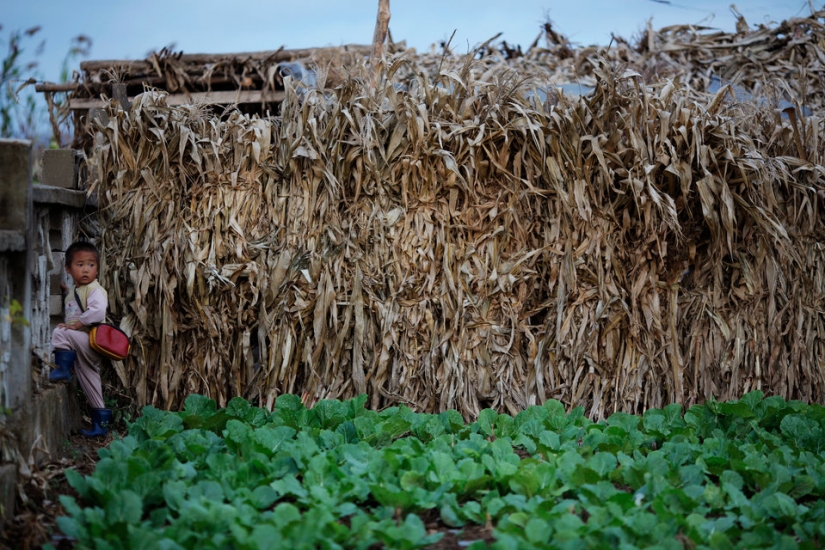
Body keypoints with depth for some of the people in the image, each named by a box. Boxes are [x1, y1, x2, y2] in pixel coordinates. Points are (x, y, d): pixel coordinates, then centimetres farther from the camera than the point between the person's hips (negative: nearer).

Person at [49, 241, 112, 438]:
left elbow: (98, 311, -30)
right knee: (89, 381, 13)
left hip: (90, 341, -9)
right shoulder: (73, 292, 15)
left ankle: (62, 370, -15)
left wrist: (75, 324, -27)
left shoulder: (95, 290, -12)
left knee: (60, 333, -27)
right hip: (79, 346, 9)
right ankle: (101, 423, 20)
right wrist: (66, 291, 22)